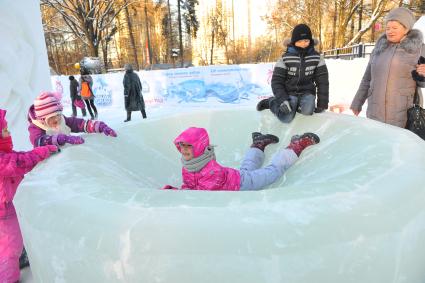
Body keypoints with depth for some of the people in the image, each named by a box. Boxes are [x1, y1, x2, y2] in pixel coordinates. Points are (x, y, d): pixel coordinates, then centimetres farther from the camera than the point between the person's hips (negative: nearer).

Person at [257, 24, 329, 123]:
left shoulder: (317, 58, -3)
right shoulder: (285, 58, -9)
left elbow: (323, 81, 0)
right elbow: (277, 81, -9)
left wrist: (322, 104, -6)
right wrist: (282, 100, -24)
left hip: (307, 93, 1)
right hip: (290, 93, -1)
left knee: (307, 111, -32)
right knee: (286, 118, -26)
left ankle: (298, 105, 2)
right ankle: (272, 102, 3)